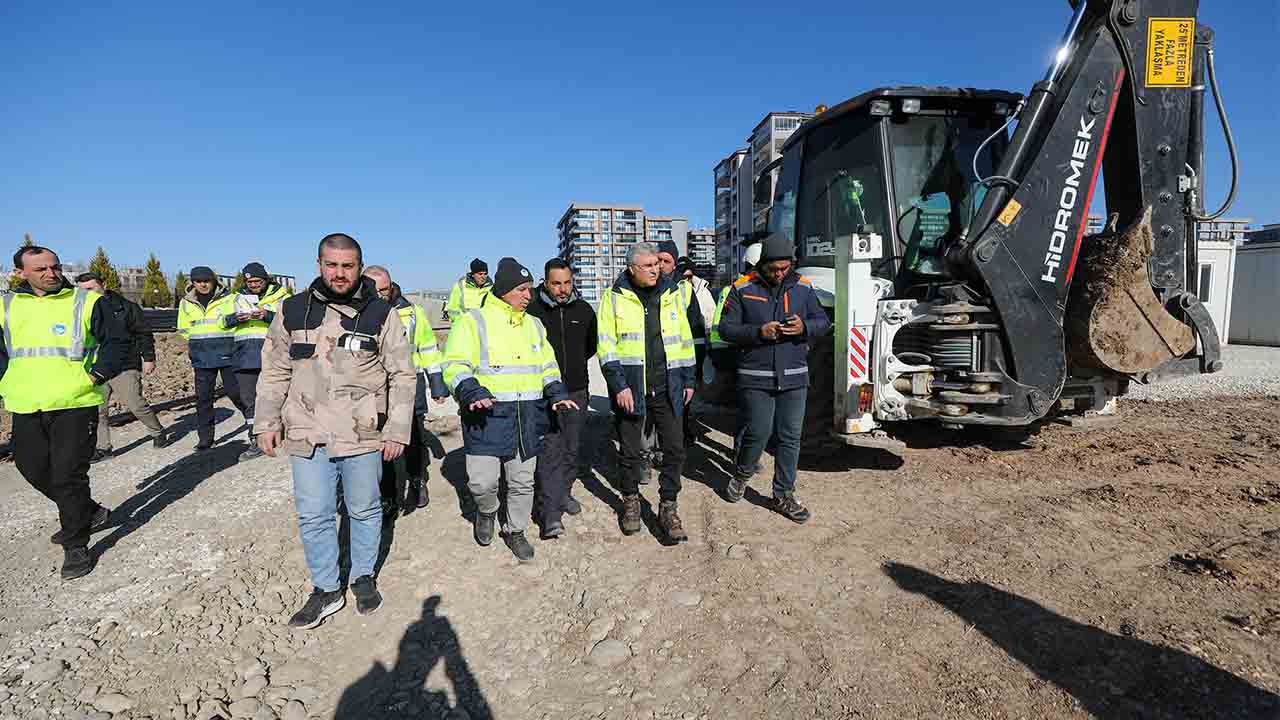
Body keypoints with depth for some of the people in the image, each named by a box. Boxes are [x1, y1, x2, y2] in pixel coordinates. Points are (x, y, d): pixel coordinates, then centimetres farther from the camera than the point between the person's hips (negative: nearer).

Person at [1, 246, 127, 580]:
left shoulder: (87, 301, -2)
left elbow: (116, 341, 0)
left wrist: (98, 374, -10)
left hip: (75, 404, -5)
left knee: (68, 476, -4)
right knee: (34, 470, 13)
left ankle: (76, 546, 9)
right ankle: (90, 514, 34)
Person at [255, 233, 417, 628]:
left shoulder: (381, 314, -3)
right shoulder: (293, 311, 3)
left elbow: (403, 376, -1)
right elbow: (275, 372, 11)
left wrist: (397, 430, -6)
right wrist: (268, 421, 7)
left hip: (363, 435, -2)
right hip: (307, 436, 2)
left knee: (365, 511, 13)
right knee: (313, 516, 8)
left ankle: (364, 577, 33)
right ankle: (326, 589, 26)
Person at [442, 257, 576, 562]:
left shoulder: (534, 325, 15)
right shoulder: (473, 322, -4)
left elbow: (548, 366, 22)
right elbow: (455, 365, -9)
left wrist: (557, 394, 6)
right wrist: (473, 392, -26)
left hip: (528, 418, 5)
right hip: (488, 415, -5)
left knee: (523, 481, 12)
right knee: (483, 481, -5)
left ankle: (515, 530, 32)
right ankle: (486, 512, 29)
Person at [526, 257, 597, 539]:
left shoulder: (584, 309, 5)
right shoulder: (532, 310, -9)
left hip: (577, 389, 4)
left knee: (572, 447, 14)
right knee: (550, 449, -9)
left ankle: (564, 492, 33)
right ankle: (551, 512, -8)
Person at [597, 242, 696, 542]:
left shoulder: (671, 294, 7)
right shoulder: (615, 297, -3)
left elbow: (685, 339, 13)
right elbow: (606, 345, -7)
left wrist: (688, 380, 11)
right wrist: (618, 385, -14)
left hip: (666, 388, 3)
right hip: (629, 387, -2)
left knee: (675, 448, 2)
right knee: (630, 450, 10)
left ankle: (668, 508, 16)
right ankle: (631, 501, 31)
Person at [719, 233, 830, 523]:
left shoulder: (803, 287, 6)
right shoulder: (743, 289, -3)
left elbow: (824, 322, 11)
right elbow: (726, 328, -4)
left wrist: (804, 327, -12)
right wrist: (759, 332, -20)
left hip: (794, 377, 3)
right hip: (755, 378, -3)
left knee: (790, 437, 7)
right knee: (758, 433, -1)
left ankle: (783, 496, 21)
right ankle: (741, 475, 30)